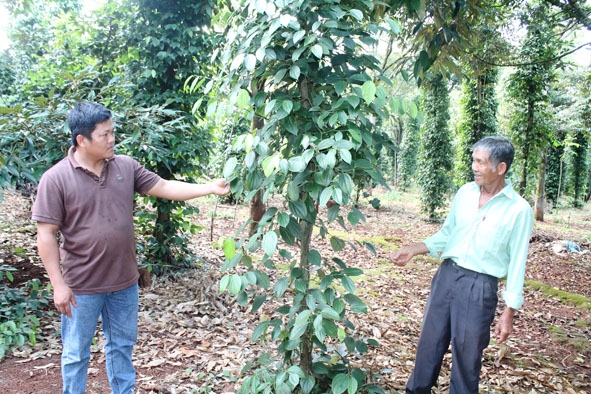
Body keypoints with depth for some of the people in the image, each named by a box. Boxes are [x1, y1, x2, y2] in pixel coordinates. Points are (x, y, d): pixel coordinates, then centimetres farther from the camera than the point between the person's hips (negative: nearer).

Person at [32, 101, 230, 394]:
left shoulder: (125, 166, -2)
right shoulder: (55, 179, -14)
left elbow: (164, 187, 1)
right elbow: (46, 236, -13)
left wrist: (209, 188, -8)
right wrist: (58, 285, -14)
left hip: (124, 281, 4)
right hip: (82, 286, -4)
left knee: (122, 345, 21)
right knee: (76, 353, 14)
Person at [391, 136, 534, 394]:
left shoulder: (519, 210, -9)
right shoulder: (465, 192, 3)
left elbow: (517, 264, -6)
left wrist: (509, 312, -5)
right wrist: (413, 249, -2)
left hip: (479, 287, -4)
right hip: (446, 276, 4)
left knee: (467, 354, 7)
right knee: (429, 342, 13)